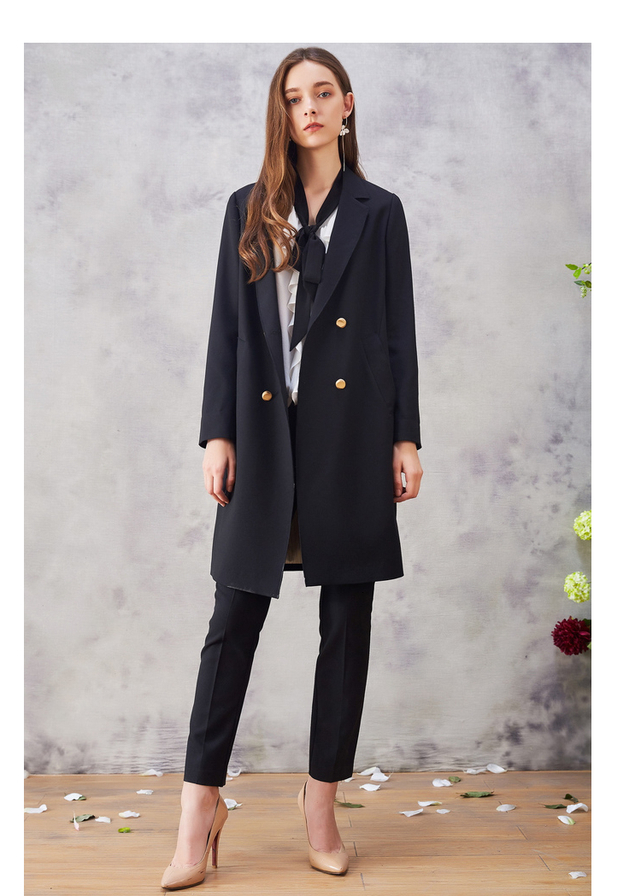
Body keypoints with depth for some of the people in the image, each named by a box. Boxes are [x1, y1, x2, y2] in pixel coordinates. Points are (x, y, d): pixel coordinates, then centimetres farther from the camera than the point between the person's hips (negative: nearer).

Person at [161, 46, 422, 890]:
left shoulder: (379, 211, 8)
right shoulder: (249, 209, 10)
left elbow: (399, 330, 5)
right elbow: (228, 326, 5)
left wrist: (406, 438, -1)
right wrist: (218, 434, -2)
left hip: (352, 432, 0)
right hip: (266, 432, 0)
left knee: (347, 620, 5)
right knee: (235, 617, 0)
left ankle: (322, 804, 18)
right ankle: (201, 805, 10)